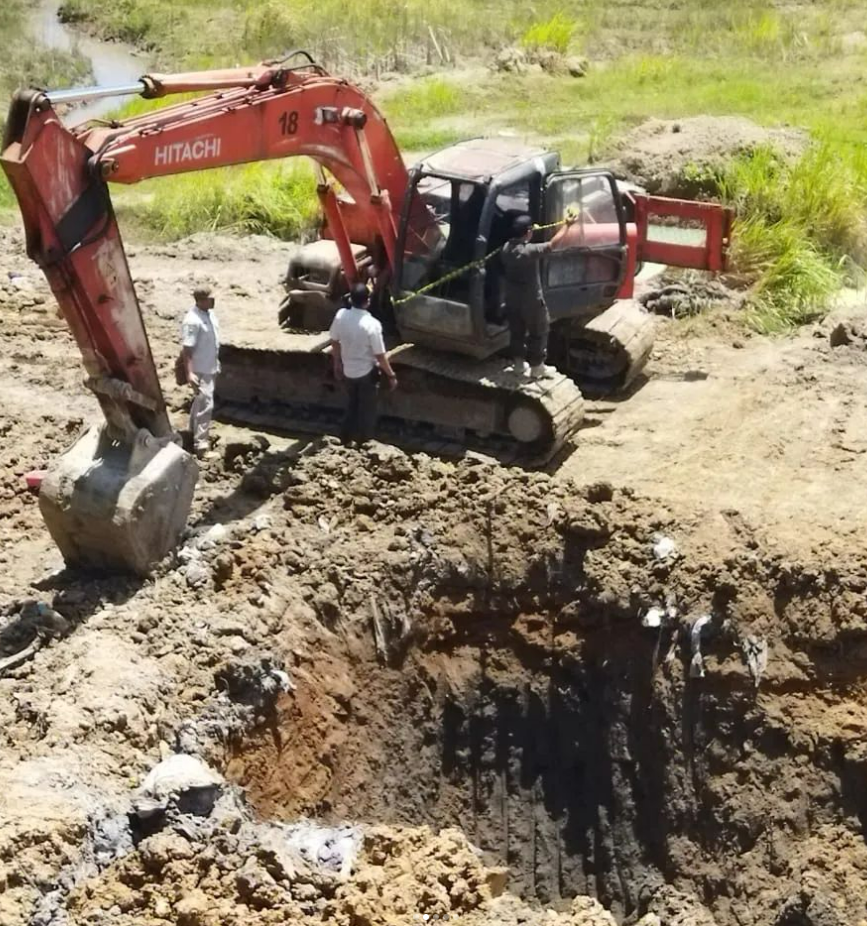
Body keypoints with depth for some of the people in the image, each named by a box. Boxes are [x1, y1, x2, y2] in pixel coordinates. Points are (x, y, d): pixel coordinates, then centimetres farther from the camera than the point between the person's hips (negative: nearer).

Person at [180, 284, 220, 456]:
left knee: (200, 401, 23)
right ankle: (200, 443, -8)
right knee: (205, 404, -11)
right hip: (200, 369, -9)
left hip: (211, 367, 9)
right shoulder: (192, 321, -24)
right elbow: (187, 349, -25)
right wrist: (189, 373, -31)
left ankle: (194, 429, 40)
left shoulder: (210, 313, 4)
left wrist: (216, 363, 22)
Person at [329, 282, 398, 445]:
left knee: (351, 404, 25)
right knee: (367, 409, 15)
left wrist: (337, 363, 17)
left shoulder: (340, 316, -13)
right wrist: (391, 375, -7)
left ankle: (346, 437, 35)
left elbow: (334, 342, 1)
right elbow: (380, 355, -20)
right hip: (366, 372, -5)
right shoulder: (372, 324, -27)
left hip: (347, 371, 5)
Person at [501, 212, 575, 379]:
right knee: (538, 333, 10)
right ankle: (536, 367, 18)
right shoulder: (530, 251, -27)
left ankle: (518, 364, 29)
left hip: (512, 299, 7)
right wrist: (567, 224, -8)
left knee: (516, 332, 19)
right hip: (531, 301, -7)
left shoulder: (506, 248, -5)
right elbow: (553, 243, -20)